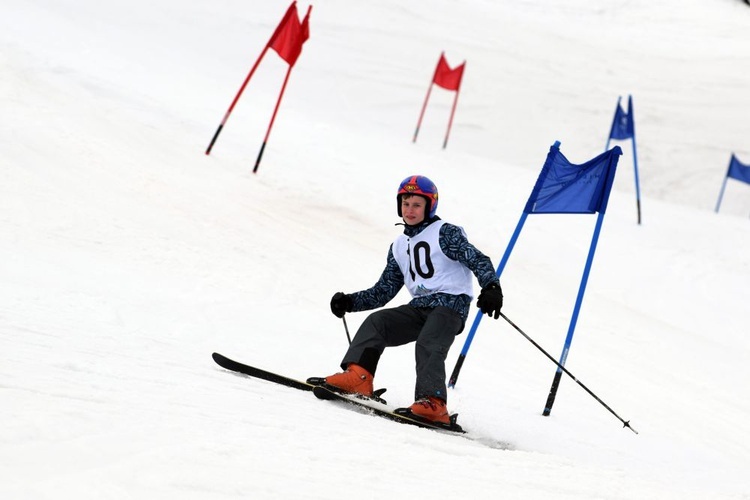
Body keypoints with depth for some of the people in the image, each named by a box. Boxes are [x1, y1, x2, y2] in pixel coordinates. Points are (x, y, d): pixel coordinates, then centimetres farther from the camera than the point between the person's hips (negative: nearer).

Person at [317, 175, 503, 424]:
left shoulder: (445, 233, 3)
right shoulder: (399, 247, 22)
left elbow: (477, 260, -9)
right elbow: (383, 291, 21)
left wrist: (491, 287, -28)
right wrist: (350, 301, 6)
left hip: (450, 304, -6)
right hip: (419, 308, 6)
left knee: (428, 345, -31)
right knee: (376, 321, -16)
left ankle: (434, 403, -44)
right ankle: (358, 376, -32)